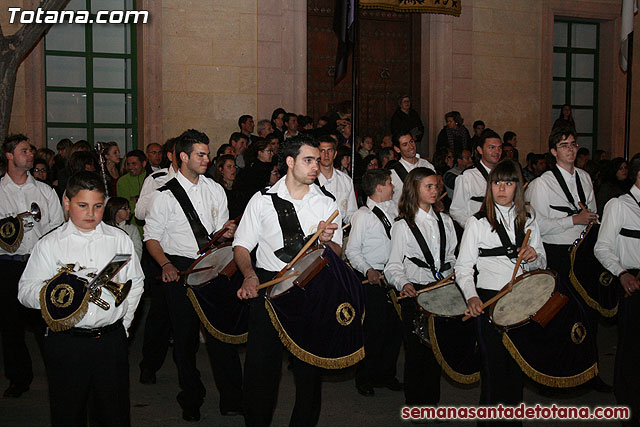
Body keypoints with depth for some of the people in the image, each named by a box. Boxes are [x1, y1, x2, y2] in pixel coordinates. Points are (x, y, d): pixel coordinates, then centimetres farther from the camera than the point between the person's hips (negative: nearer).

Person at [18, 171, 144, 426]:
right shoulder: (49, 245, 2)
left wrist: (124, 323, 6)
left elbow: (135, 283, 12)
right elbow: (26, 292, -1)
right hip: (65, 342, -1)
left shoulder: (120, 239, 7)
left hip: (112, 340, 1)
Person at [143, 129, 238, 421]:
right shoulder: (165, 195, -3)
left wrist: (226, 231, -6)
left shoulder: (215, 190, 10)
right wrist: (166, 265, -17)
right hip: (179, 271, -3)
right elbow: (151, 237, -2)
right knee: (185, 336, 5)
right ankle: (191, 396, 23)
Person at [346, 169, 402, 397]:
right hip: (373, 278, -6)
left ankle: (386, 374, 25)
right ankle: (364, 378, 16)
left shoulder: (393, 209, 11)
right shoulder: (363, 215, -8)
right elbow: (352, 251, -10)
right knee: (375, 329, -3)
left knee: (396, 327, 7)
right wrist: (368, 270, -22)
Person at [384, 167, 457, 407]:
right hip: (415, 291, -4)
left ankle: (432, 400, 22)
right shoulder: (403, 225, -2)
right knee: (416, 348, 1)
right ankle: (414, 402, 16)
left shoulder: (445, 221, 12)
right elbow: (394, 265, -6)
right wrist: (403, 284, -24)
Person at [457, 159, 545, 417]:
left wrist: (534, 257, -9)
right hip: (489, 300, -3)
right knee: (493, 364, 0)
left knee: (517, 364, 8)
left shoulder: (528, 220, 12)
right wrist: (472, 297, -20)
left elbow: (541, 264, 15)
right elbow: (463, 267, -3)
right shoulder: (478, 222, 1)